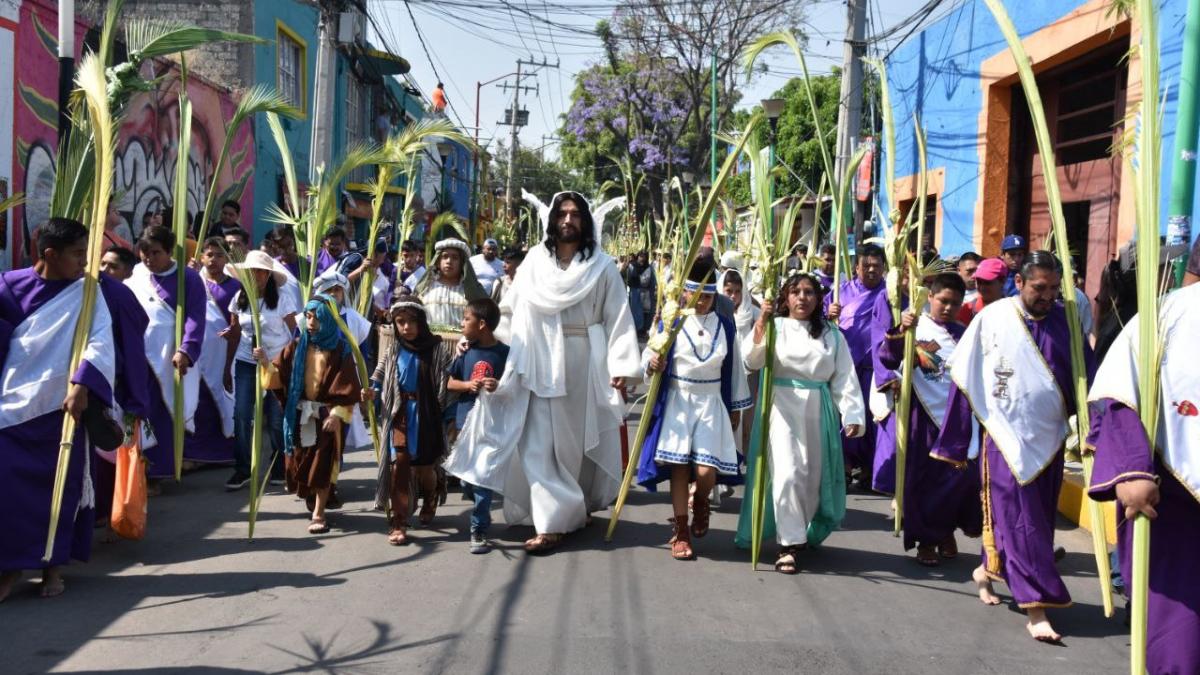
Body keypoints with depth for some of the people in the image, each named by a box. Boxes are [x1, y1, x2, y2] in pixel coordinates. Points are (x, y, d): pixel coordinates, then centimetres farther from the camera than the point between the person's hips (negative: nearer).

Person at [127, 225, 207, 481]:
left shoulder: (188, 279, 0)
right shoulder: (132, 279, 12)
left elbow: (195, 318, -9)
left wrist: (185, 351, -22)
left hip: (170, 360, -3)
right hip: (137, 359, 3)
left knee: (166, 416, 2)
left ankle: (161, 470, 11)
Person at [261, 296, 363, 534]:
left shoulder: (340, 350, -7)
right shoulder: (297, 346, 2)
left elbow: (348, 387, -9)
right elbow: (279, 376, -2)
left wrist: (337, 414, -16)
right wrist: (266, 363, -21)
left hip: (327, 413, -3)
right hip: (301, 413, 4)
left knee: (322, 464, -3)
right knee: (300, 462, 9)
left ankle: (318, 513, 4)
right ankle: (310, 498, 35)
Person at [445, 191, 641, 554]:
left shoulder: (601, 265, 1)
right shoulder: (535, 259, 7)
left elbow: (618, 317, -3)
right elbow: (509, 310, 10)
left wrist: (620, 365, -11)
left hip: (584, 363, -1)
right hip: (540, 363, 2)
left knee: (577, 438, 7)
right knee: (540, 442, -2)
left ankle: (575, 508, 20)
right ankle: (553, 521, 4)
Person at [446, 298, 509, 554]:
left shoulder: (503, 353, -7)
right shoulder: (466, 353, 5)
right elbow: (450, 383, 9)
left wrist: (499, 387, -23)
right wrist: (468, 385, -11)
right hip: (464, 423, 5)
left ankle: (479, 531, 3)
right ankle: (482, 511, 39)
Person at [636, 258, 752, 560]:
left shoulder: (725, 326, 5)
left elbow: (734, 368, 11)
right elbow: (649, 355, 0)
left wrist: (736, 407, 14)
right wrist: (652, 364, -24)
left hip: (712, 403, 1)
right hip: (677, 402, -1)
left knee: (706, 471, -8)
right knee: (679, 466, -2)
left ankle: (700, 503, 29)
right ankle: (681, 531, 13)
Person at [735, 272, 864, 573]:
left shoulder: (832, 334, 10)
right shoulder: (775, 327, 2)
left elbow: (845, 378, 6)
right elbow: (752, 361, -13)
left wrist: (852, 415, -5)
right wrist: (760, 327, -28)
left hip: (818, 411, 3)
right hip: (782, 407, -3)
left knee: (814, 477, 8)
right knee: (787, 474, -12)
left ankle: (805, 534, 30)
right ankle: (790, 544, -4)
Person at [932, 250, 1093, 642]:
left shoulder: (1065, 322, 0)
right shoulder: (992, 319, -8)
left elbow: (1085, 380, 5)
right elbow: (964, 379, -3)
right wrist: (955, 443, -2)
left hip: (1048, 437, 4)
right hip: (1006, 436, -4)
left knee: (1038, 519, 14)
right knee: (1019, 520, -2)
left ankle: (988, 571, 35)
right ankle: (1036, 607, 4)